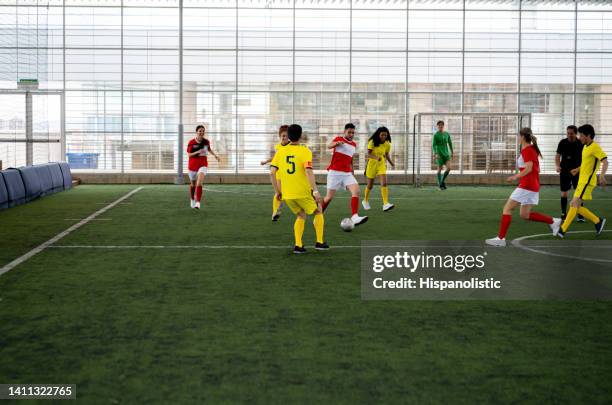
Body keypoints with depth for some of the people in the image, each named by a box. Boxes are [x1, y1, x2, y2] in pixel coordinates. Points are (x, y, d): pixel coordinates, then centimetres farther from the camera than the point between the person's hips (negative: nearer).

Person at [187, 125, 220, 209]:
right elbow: (189, 154, -9)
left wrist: (215, 155, 8)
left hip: (203, 165, 0)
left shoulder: (206, 141, -1)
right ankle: (192, 200, 41)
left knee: (199, 182, -24)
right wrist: (197, 152, -23)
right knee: (193, 184, 14)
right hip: (193, 165, 0)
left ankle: (197, 202, -28)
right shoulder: (191, 142, -9)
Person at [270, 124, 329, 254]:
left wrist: (277, 191, 10)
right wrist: (315, 191, -20)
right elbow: (308, 172, -21)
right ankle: (319, 242, 16)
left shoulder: (280, 151, 4)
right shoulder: (305, 151, -8)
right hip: (303, 192, -4)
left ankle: (298, 245, 10)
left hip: (286, 194, 4)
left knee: (301, 215, 23)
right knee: (318, 212, 19)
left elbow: (272, 172, 1)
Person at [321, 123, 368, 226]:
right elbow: (329, 146, -23)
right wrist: (337, 143, -44)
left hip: (347, 173, 5)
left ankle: (354, 217, -28)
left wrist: (352, 170, 25)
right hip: (335, 172, -5)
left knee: (356, 191, -19)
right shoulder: (338, 139, -2)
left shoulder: (354, 145, 15)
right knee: (329, 197, 0)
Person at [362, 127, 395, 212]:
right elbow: (368, 154, -18)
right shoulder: (372, 142, -13)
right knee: (370, 185, 9)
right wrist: (376, 157, -36)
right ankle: (365, 201, 35)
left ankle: (385, 204, -24)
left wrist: (391, 162, 0)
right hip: (372, 164, -2)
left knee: (384, 183, -18)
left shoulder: (387, 144, -2)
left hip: (382, 164, 2)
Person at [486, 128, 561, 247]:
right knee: (525, 215, 15)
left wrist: (516, 177, -16)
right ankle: (553, 221, 13)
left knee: (507, 208, -6)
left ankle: (501, 238, -7)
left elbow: (529, 168, -23)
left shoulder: (526, 150, -13)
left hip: (526, 186, -9)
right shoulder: (532, 149, 15)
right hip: (533, 186, 9)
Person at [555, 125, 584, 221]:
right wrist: (557, 166, -14)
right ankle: (563, 213, 14)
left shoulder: (580, 144, -5)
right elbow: (558, 156, 3)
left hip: (577, 171, -1)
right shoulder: (562, 143, -2)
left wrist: (579, 168, -14)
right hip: (564, 171, 1)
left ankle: (580, 214, -1)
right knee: (564, 193, 3)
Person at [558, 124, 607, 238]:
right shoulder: (585, 146, 15)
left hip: (587, 181, -10)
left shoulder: (595, 147, -13)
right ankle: (598, 221, 16)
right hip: (582, 181, 10)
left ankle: (563, 230, -19)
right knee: (575, 206, 7)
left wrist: (602, 175, -38)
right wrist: (578, 169, 22)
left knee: (574, 204, -15)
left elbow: (605, 162, -23)